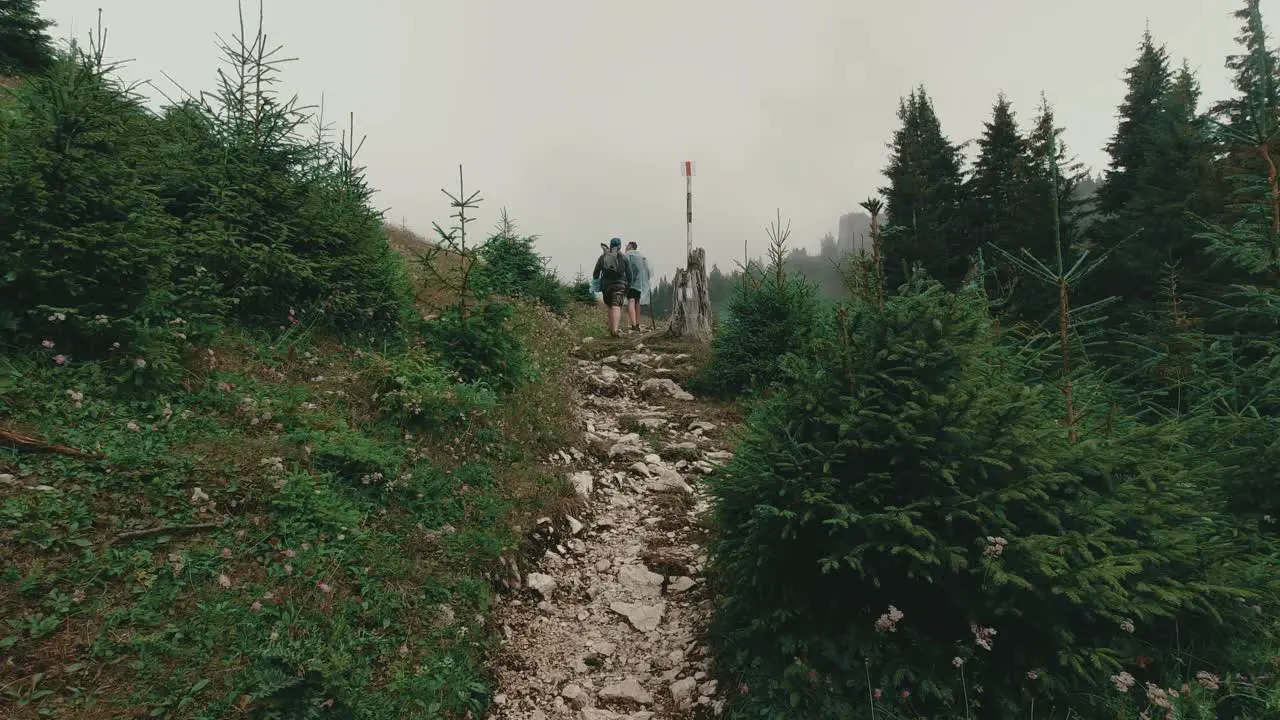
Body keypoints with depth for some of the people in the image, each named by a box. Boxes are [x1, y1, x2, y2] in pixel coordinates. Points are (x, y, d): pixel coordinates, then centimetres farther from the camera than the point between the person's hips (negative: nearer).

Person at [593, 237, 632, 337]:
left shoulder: (603, 256, 8)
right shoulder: (623, 257, 3)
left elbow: (596, 272, 4)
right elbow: (629, 274, 4)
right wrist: (628, 286, 15)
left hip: (606, 285, 3)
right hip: (619, 285, -3)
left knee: (609, 306, 18)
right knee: (617, 307, -10)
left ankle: (612, 328, 21)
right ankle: (616, 329, -26)